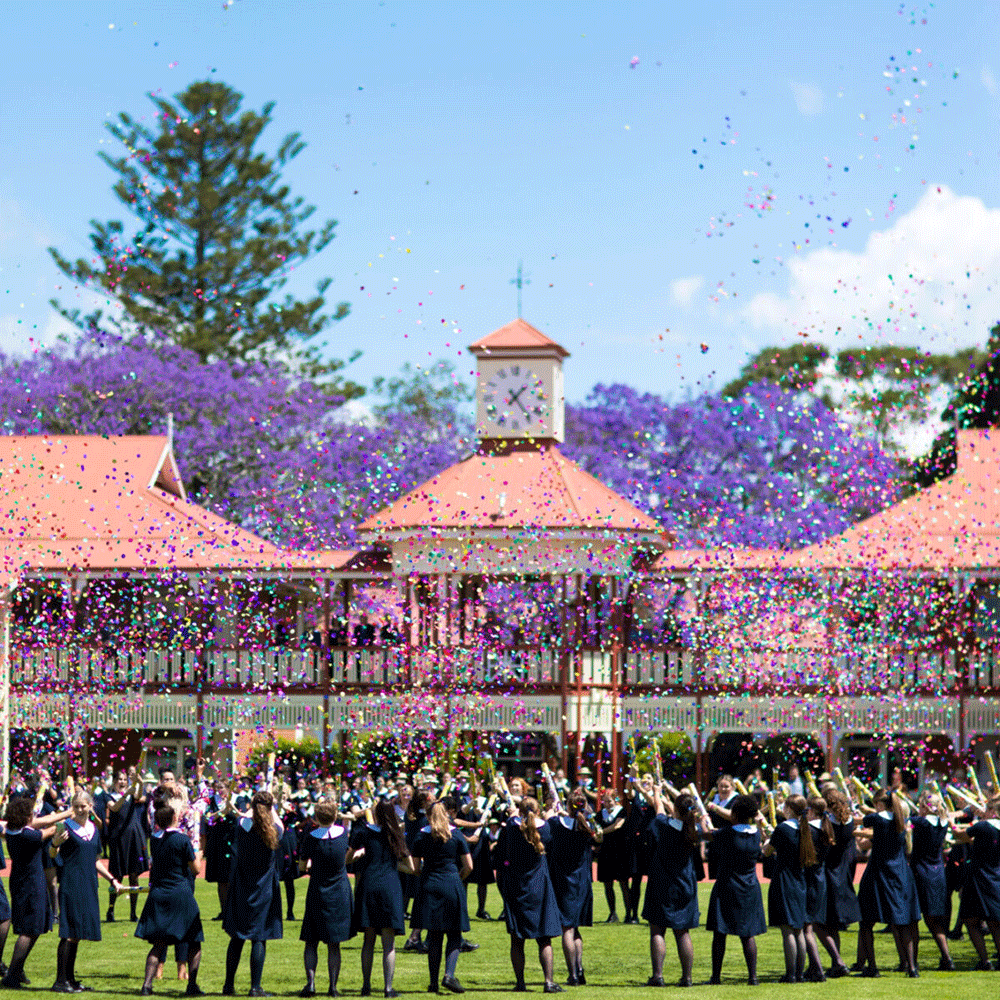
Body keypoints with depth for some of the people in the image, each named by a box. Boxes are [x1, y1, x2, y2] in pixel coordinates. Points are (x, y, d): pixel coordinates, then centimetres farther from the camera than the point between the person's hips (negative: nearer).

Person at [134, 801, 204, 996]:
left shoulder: (154, 839, 2)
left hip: (158, 893, 5)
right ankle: (192, 985, 5)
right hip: (181, 894, -5)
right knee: (194, 943, 8)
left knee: (159, 944, 8)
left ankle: (147, 984, -4)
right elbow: (195, 869, -8)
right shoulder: (182, 839, -12)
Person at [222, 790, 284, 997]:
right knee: (259, 939, 0)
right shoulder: (274, 831, -11)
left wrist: (255, 808, 29)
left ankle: (229, 985, 17)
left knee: (237, 938, 12)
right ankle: (255, 987, -3)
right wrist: (272, 809, 25)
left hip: (240, 889, 2)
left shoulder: (243, 826, -9)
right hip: (264, 890, -2)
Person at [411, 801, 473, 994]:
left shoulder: (421, 837, 2)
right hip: (451, 887, -1)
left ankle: (433, 982, 6)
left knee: (434, 937, 7)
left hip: (429, 886, 1)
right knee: (454, 935, 5)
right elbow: (468, 866, 0)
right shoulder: (456, 836, 1)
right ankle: (449, 974, -14)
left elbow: (414, 867, 4)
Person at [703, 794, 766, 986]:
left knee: (719, 934, 3)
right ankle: (752, 976, 2)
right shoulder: (756, 833, -2)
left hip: (726, 888, -4)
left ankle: (716, 976, 3)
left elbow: (707, 834, 3)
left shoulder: (727, 834, -14)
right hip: (750, 889, 4)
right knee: (748, 934, 7)